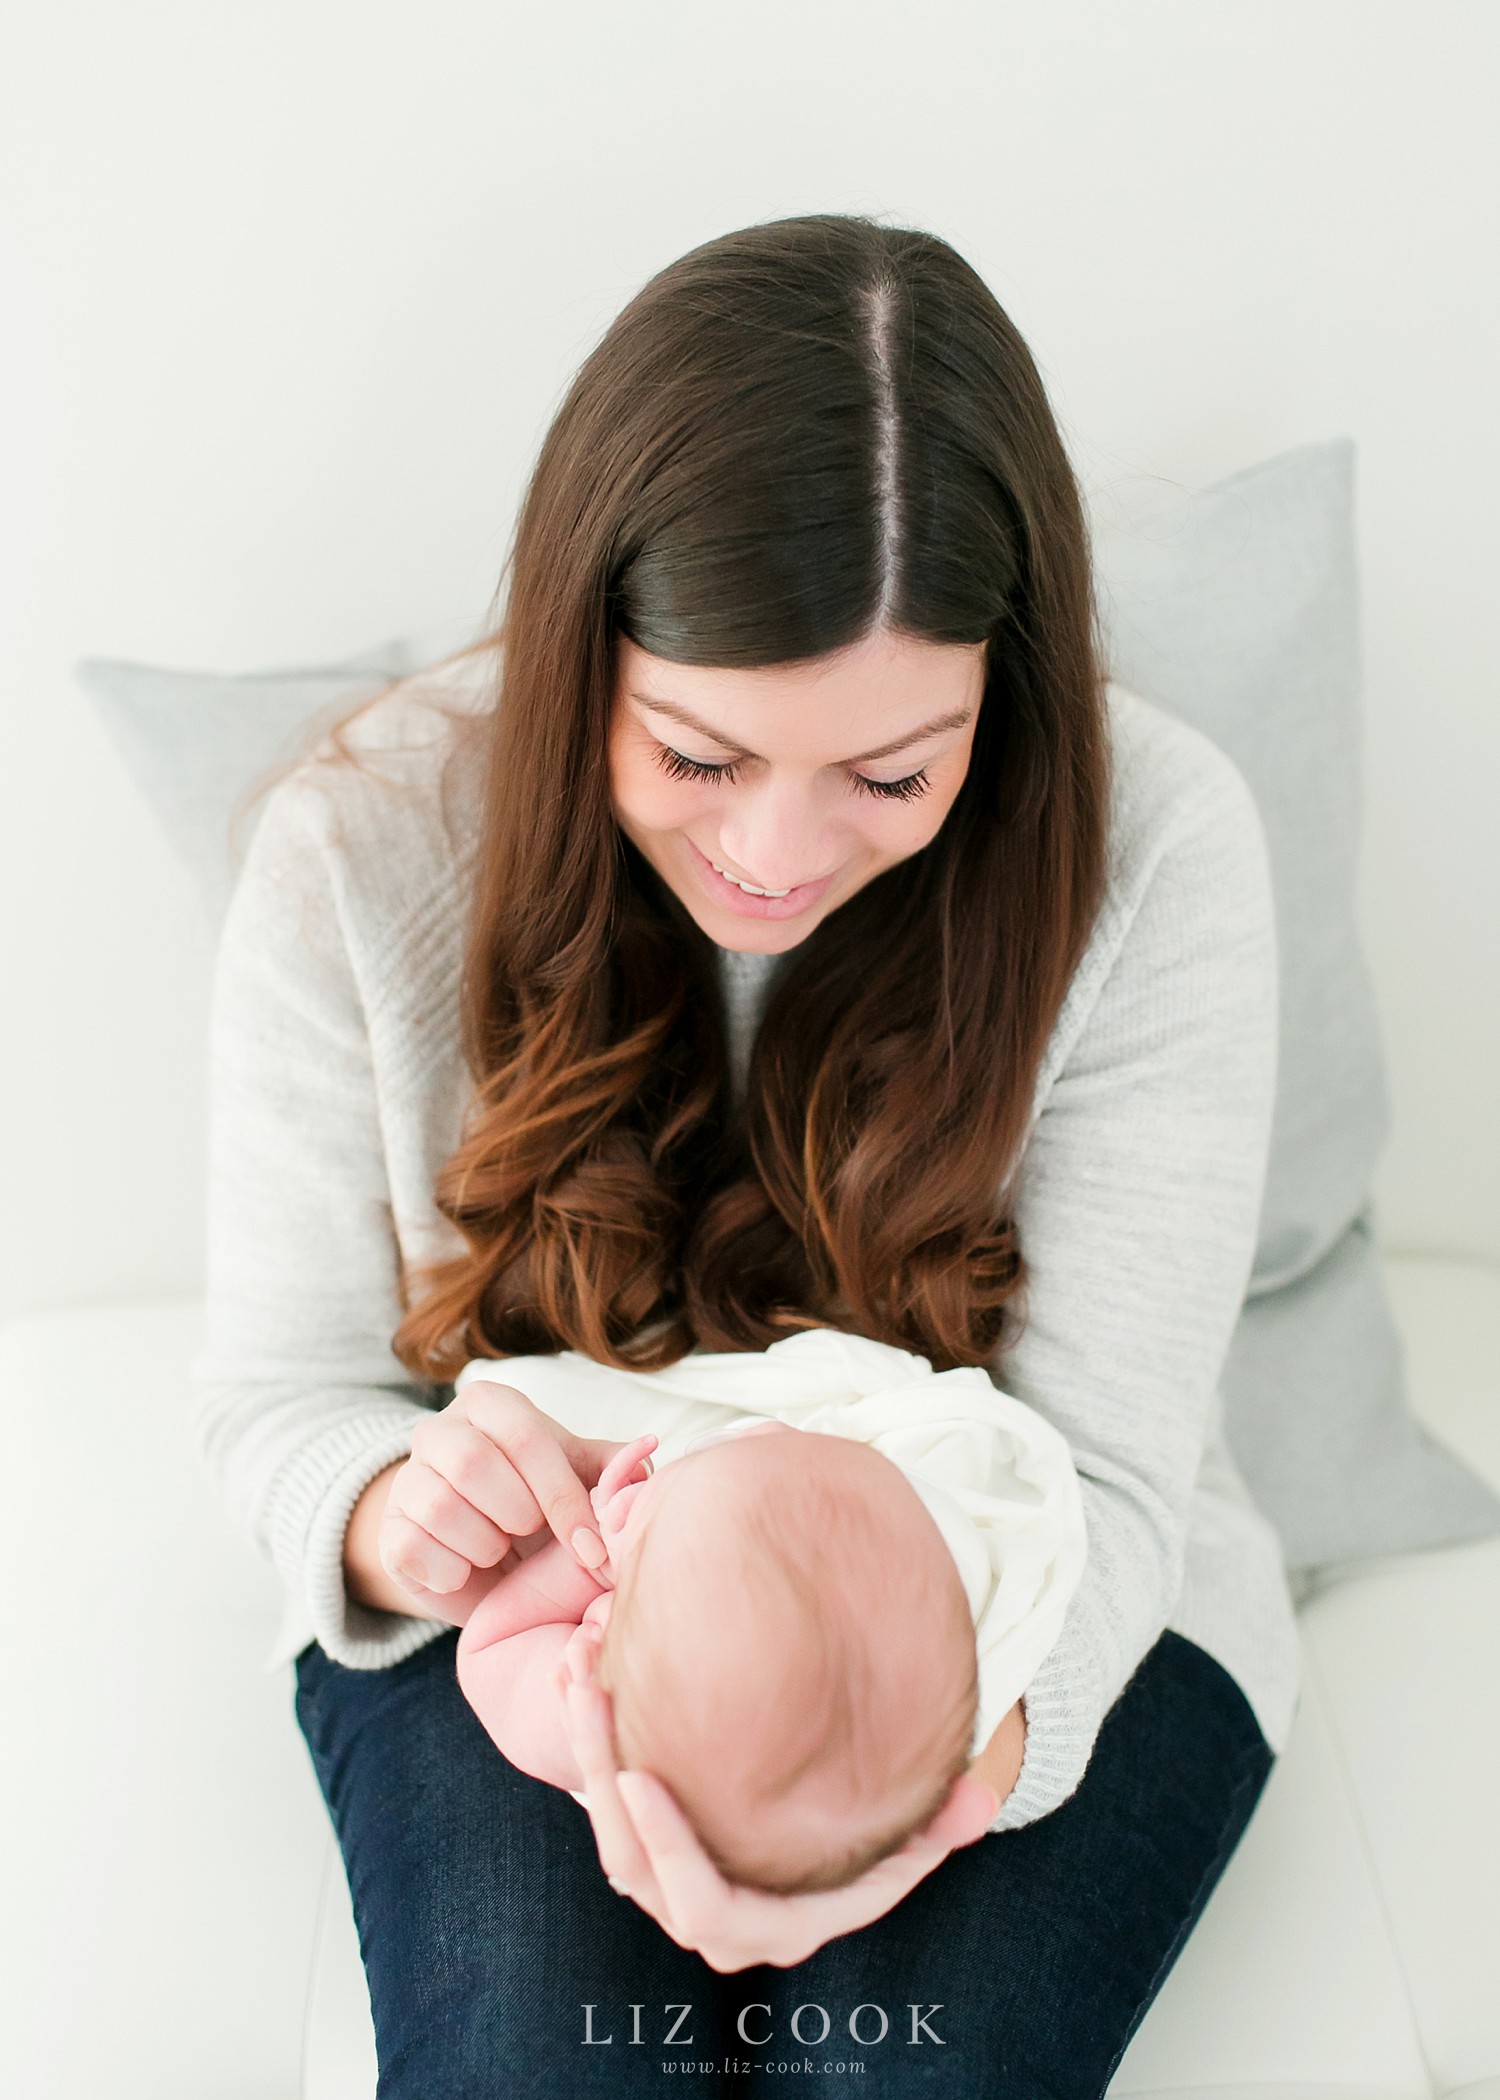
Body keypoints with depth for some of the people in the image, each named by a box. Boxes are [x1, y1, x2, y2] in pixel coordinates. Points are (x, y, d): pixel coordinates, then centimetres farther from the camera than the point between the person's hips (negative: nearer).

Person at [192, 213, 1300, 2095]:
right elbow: (284, 1391, -8)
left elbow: (1091, 1467, -19)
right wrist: (398, 1509, -33)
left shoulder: (1155, 846, -21)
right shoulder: (359, 846, -18)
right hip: (532, 1591, 1)